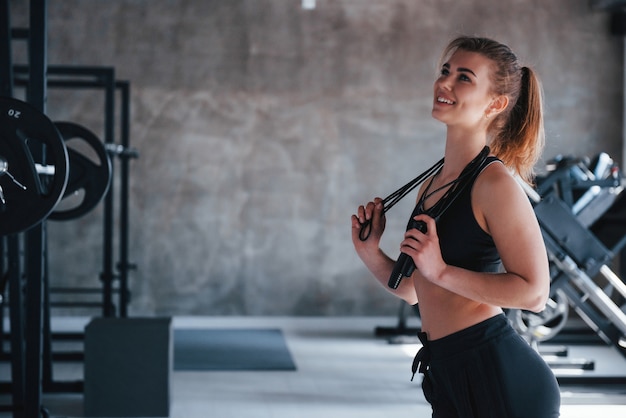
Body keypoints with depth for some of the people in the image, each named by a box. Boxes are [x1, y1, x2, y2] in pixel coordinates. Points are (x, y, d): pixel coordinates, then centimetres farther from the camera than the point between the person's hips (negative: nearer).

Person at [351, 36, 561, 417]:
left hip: (502, 381, -8)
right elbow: (413, 290, 18)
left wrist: (442, 272, -22)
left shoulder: (494, 181, -13)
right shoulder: (431, 184, 11)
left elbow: (534, 292, -21)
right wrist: (370, 253, 2)